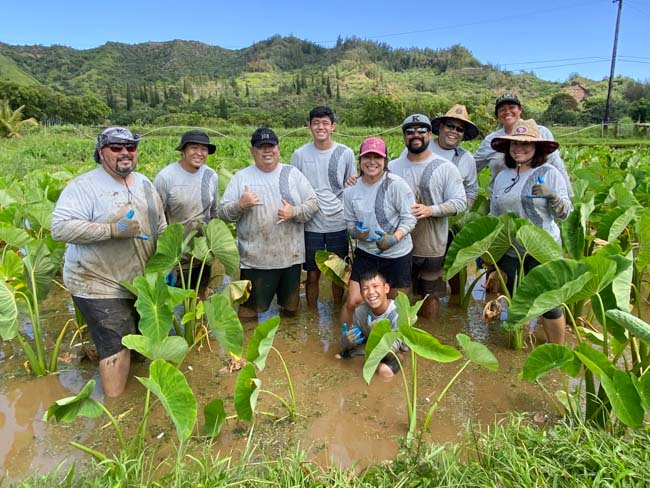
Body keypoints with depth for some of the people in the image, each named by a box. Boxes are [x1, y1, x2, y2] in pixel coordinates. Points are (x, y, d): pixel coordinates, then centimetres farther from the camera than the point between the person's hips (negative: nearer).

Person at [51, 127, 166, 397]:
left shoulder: (144, 183, 7)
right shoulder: (84, 186, -16)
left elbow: (160, 227, 15)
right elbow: (60, 228, -25)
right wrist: (112, 230, -30)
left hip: (140, 281, 8)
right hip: (100, 285, -7)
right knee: (117, 346, -6)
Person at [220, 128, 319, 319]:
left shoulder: (293, 173, 5)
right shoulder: (241, 177, 2)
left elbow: (313, 203, 4)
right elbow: (224, 212, 1)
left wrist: (294, 212, -15)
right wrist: (240, 205, -19)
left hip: (290, 256, 2)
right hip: (255, 259, -2)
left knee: (291, 305, 18)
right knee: (250, 307, 8)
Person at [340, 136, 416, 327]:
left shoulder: (396, 185, -16)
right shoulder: (351, 191, -4)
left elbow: (409, 218, -12)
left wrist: (394, 238, -29)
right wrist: (355, 232, -16)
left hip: (397, 254, -2)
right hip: (366, 253, 2)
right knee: (352, 302, -2)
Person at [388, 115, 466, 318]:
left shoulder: (446, 168, -2)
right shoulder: (393, 167, 5)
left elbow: (459, 202, -7)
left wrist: (430, 210, -21)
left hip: (433, 248, -1)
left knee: (431, 296, 12)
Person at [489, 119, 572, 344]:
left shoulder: (549, 173, -4)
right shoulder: (502, 177, 7)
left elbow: (565, 212, -4)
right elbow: (493, 217, 14)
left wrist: (551, 195, -22)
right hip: (509, 251, 4)